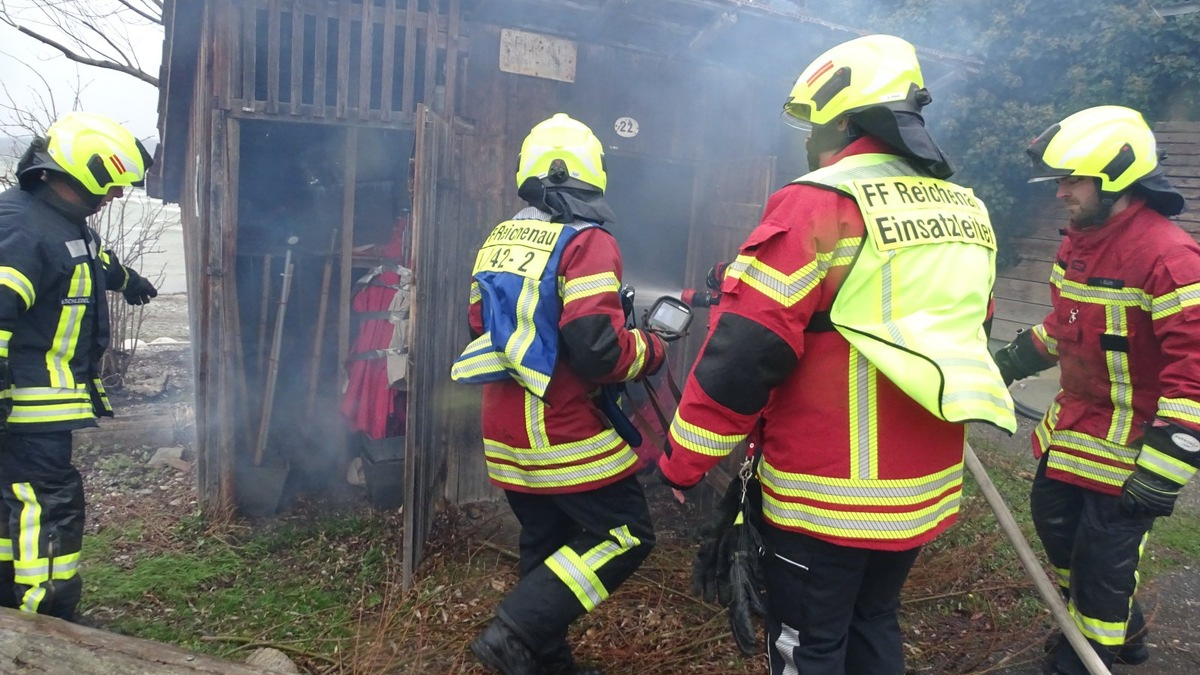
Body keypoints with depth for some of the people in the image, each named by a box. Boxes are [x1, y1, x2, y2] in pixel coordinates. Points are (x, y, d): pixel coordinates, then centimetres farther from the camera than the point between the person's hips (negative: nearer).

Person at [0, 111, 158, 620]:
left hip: (45, 397, 11)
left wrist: (126, 279, 54)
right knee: (51, 501, -10)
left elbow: (94, 262, 36)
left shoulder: (65, 222, 12)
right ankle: (47, 618, -4)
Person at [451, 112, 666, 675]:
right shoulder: (586, 242, -15)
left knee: (548, 545, 19)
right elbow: (597, 349, -23)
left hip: (505, 433, 8)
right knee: (625, 536, 4)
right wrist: (652, 351, -5)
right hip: (564, 433, -8)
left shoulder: (496, 242, 10)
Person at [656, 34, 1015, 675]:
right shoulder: (968, 212, 8)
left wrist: (681, 463, -9)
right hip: (927, 492, 8)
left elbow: (743, 354, -19)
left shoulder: (819, 204, -17)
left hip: (827, 495, -7)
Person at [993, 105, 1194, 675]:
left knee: (1101, 557, 3)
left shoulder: (1168, 258, -25)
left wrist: (1162, 472, -28)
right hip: (1071, 424, 9)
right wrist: (1013, 360, 21)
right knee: (1053, 518, 22)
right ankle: (1121, 629, 46)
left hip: (1128, 441, -9)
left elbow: (1192, 373, -28)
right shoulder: (1078, 242, 4)